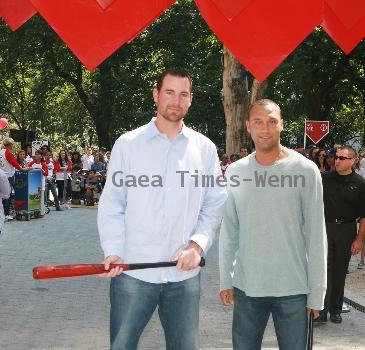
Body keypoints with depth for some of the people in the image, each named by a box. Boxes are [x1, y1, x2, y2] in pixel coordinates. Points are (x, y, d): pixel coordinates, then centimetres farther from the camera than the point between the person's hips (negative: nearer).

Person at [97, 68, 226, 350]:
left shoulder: (205, 148, 6)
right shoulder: (128, 144, 1)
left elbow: (214, 205, 7)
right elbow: (111, 205, 0)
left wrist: (198, 244, -8)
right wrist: (113, 252, -13)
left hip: (184, 274, 2)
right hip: (132, 272, -1)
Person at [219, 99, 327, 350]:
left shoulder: (305, 170, -6)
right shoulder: (235, 171, 2)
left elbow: (316, 236, -5)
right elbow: (228, 231, 7)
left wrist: (316, 292, -6)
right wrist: (225, 280, 6)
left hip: (293, 290, -2)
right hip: (246, 287, 3)